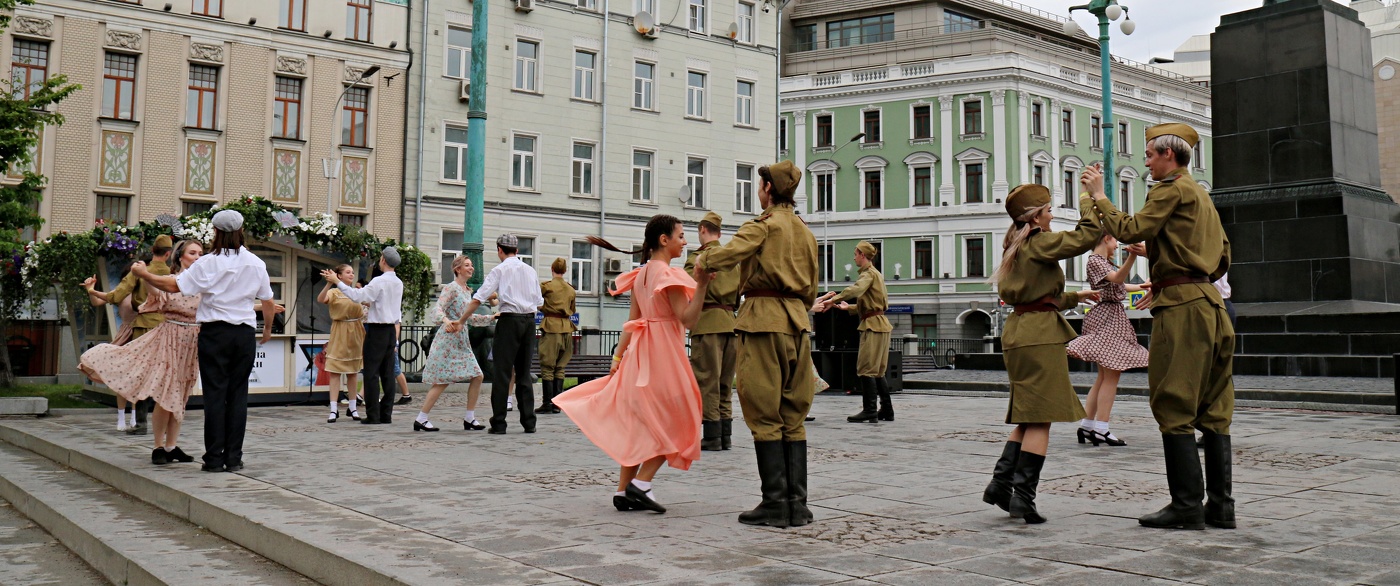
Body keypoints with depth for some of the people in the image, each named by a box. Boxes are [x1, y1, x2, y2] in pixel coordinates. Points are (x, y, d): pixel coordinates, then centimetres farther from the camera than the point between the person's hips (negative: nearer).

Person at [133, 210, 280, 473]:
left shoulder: (208, 263, -6)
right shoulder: (255, 263, 4)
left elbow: (174, 286, -9)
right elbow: (268, 302, 10)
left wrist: (144, 274, 6)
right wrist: (267, 328, 26)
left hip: (215, 332, -2)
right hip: (244, 334, 3)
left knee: (215, 394, 2)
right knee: (238, 394, 6)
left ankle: (214, 459, 3)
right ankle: (234, 458, 6)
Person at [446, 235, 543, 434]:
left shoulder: (499, 270, -1)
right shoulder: (531, 271, 13)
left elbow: (478, 299, -7)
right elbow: (539, 303, 15)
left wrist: (460, 321, -2)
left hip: (509, 321, -5)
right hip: (530, 320, 5)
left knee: (502, 371, -1)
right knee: (524, 372, 11)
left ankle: (498, 423, -3)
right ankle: (529, 423, 10)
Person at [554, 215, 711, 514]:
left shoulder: (641, 274, 13)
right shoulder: (668, 274, -12)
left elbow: (632, 321, 12)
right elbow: (687, 319, -19)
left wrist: (618, 356, 12)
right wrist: (701, 284, -28)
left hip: (640, 351, 8)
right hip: (663, 353, -8)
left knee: (639, 423, 11)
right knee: (673, 422, 1)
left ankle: (623, 490, 11)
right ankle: (640, 483, -7)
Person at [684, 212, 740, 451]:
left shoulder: (697, 257, -5)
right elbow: (740, 294, 14)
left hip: (707, 323, -6)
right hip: (731, 322, 6)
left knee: (707, 381, -2)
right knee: (725, 383, 12)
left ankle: (711, 436, -3)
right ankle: (726, 435, 13)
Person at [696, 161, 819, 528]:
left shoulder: (764, 224, -5)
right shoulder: (805, 231, 18)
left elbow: (730, 254, -20)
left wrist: (704, 260, -1)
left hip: (763, 319, -7)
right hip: (797, 321, 7)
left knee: (765, 416, -3)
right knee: (793, 417, 9)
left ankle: (775, 504, -2)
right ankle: (797, 505, 7)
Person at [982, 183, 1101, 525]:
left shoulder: (1017, 247, 19)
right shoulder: (1039, 243, -8)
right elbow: (1086, 237, -13)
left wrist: (1075, 297, 34)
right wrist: (1089, 200, 0)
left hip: (1019, 331, 9)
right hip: (1040, 336, -9)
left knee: (1028, 416, 13)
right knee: (1041, 418, -6)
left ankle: (1000, 484, 8)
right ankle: (1022, 496, -8)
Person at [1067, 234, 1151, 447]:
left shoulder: (1104, 261, 19)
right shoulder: (1095, 260, -11)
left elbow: (1118, 286, 33)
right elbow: (1117, 278, -27)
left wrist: (1141, 286, 44)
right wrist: (1132, 257, -42)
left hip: (1113, 317, 11)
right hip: (1106, 317, -11)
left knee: (1105, 375, 10)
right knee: (1111, 375, -10)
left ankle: (1086, 426, 11)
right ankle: (1101, 430, -9)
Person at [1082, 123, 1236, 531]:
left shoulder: (1171, 190, -5)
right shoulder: (1200, 195, 22)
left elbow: (1131, 230, -14)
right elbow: (1222, 258, 23)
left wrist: (1099, 197, -2)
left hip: (1182, 308, -9)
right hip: (1209, 303, 9)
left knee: (1174, 408, -6)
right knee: (1212, 409, 8)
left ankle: (1187, 506, -5)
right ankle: (1220, 505, 10)